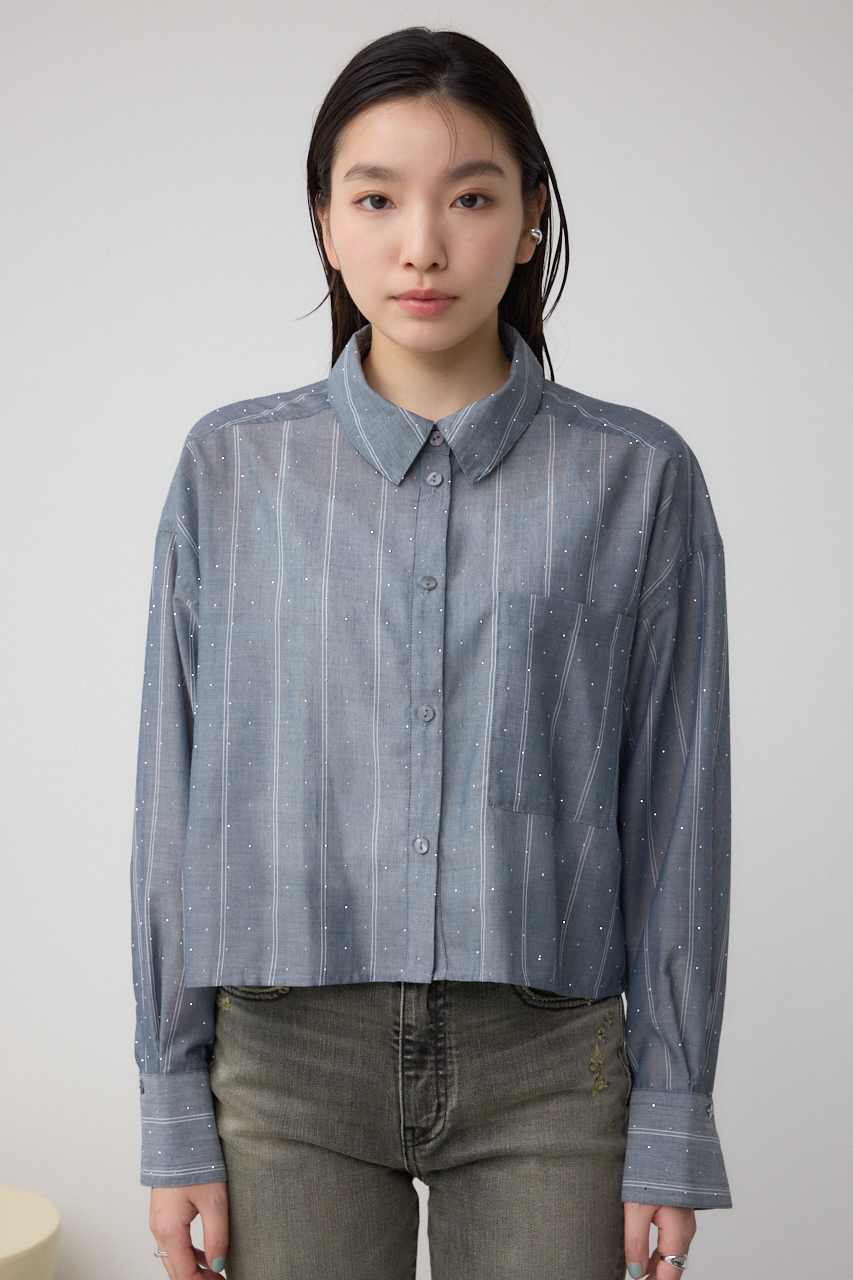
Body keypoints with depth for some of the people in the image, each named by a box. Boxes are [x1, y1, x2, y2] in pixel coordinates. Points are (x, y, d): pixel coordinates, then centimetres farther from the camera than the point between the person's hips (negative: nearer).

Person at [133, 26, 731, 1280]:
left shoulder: (637, 482, -3)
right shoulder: (232, 472, 0)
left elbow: (674, 811, -1)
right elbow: (178, 800, 2)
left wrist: (672, 1123, 0)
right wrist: (175, 1112, 2)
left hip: (546, 1074, 0)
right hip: (287, 1062, 1)